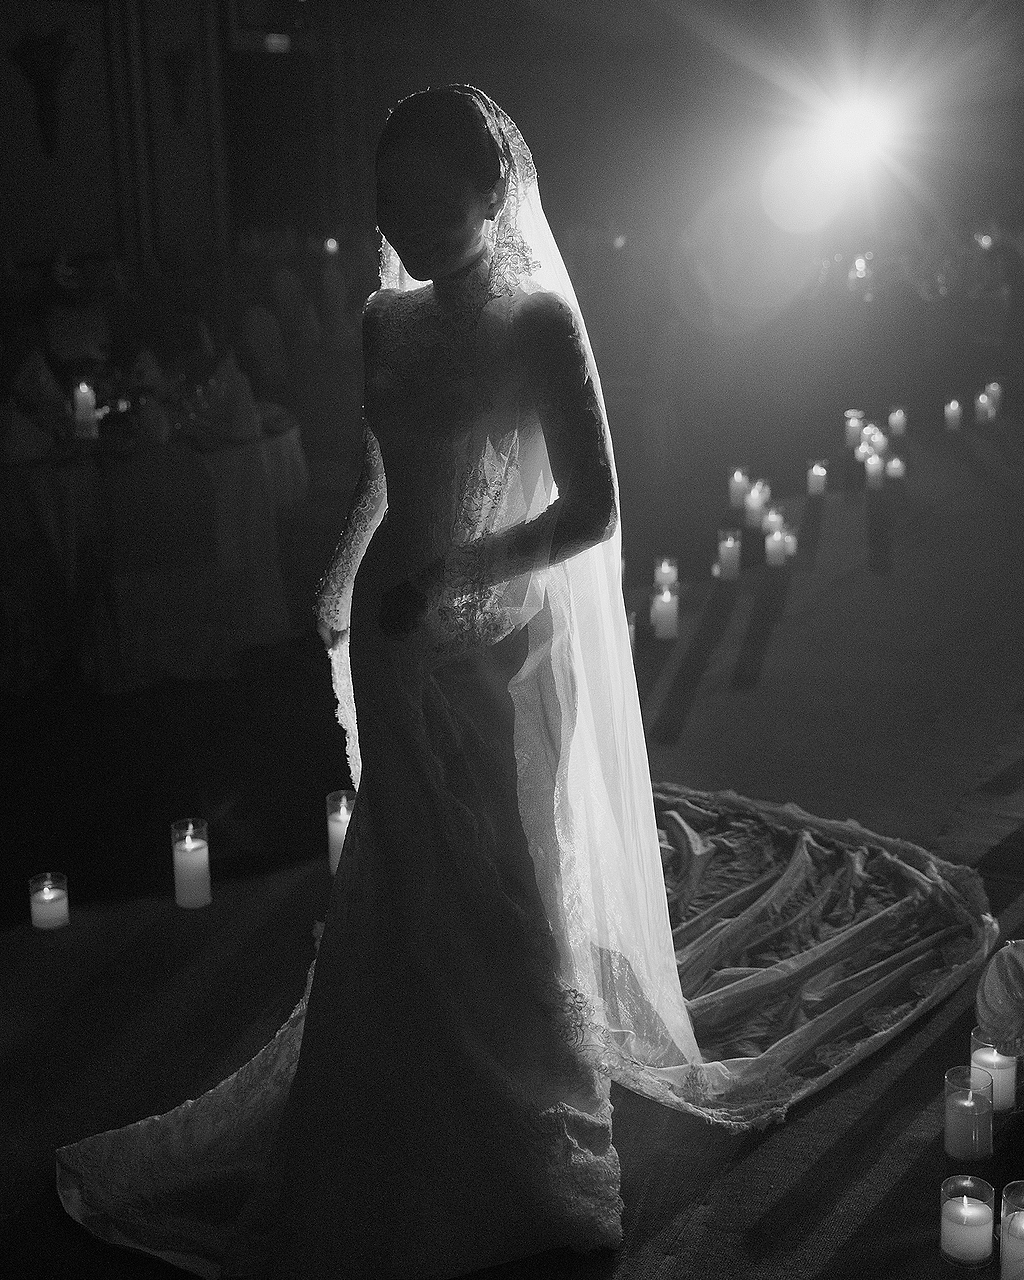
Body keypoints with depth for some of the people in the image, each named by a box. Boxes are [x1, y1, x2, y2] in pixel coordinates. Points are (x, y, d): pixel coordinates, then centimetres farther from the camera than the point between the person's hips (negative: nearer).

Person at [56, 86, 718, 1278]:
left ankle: (532, 1164, 28)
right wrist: (342, 580, 11)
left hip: (499, 651, -6)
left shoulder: (540, 321, -13)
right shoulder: (387, 322, 5)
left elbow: (592, 511, -16)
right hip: (400, 645, 6)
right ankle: (398, 1165, 34)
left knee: (496, 908, 7)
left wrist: (438, 579, -19)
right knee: (396, 909, 15)